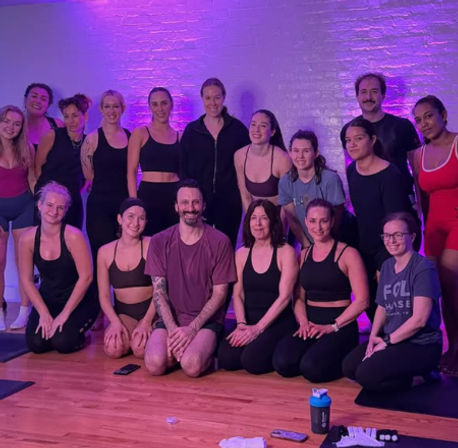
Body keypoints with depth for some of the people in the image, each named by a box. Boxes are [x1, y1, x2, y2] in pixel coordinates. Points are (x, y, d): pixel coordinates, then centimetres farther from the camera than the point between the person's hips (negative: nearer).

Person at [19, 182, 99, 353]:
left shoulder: (73, 236, -19)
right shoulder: (28, 239, -8)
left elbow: (86, 277, -18)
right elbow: (26, 279, -1)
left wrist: (65, 314, -17)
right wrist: (44, 313, -10)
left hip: (78, 300, -3)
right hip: (47, 299, 3)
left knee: (62, 342, -24)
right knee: (36, 343, -17)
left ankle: (77, 330, 11)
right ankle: (48, 325, 17)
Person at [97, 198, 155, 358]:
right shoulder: (105, 252, 3)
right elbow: (103, 295, 5)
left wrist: (146, 321, -17)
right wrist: (115, 322, -11)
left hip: (150, 310, -2)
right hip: (123, 313, 2)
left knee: (140, 349, -28)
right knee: (113, 349, -27)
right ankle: (128, 334, 7)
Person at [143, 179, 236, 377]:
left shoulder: (220, 242, -4)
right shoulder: (159, 242, 2)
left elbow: (220, 293, -3)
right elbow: (158, 291, 0)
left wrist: (193, 327, -14)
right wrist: (172, 329, -14)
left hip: (207, 320, -2)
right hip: (171, 318, 2)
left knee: (192, 365, -29)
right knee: (154, 363, -25)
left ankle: (206, 348, 4)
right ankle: (178, 346, 7)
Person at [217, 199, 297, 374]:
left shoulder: (286, 252, -2)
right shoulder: (241, 254, 12)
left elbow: (284, 297, -9)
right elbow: (237, 295, 8)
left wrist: (258, 328, -15)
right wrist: (241, 324, -11)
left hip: (277, 322, -3)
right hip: (248, 320, 4)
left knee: (252, 361, -27)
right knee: (225, 358, -22)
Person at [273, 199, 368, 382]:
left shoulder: (347, 254, -3)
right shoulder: (303, 255, 14)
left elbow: (362, 300, -8)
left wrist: (332, 326, -13)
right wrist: (303, 322, -5)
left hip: (340, 326, -4)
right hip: (310, 324, 4)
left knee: (311, 368, -28)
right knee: (282, 363, -23)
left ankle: (346, 362, 4)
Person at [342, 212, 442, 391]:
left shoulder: (423, 268, -13)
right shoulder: (387, 266, 11)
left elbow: (419, 319, -19)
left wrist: (387, 341, -14)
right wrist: (373, 336, -3)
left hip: (422, 345, -8)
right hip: (391, 340, 8)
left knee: (366, 375, -23)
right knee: (348, 367, -9)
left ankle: (418, 378, -1)